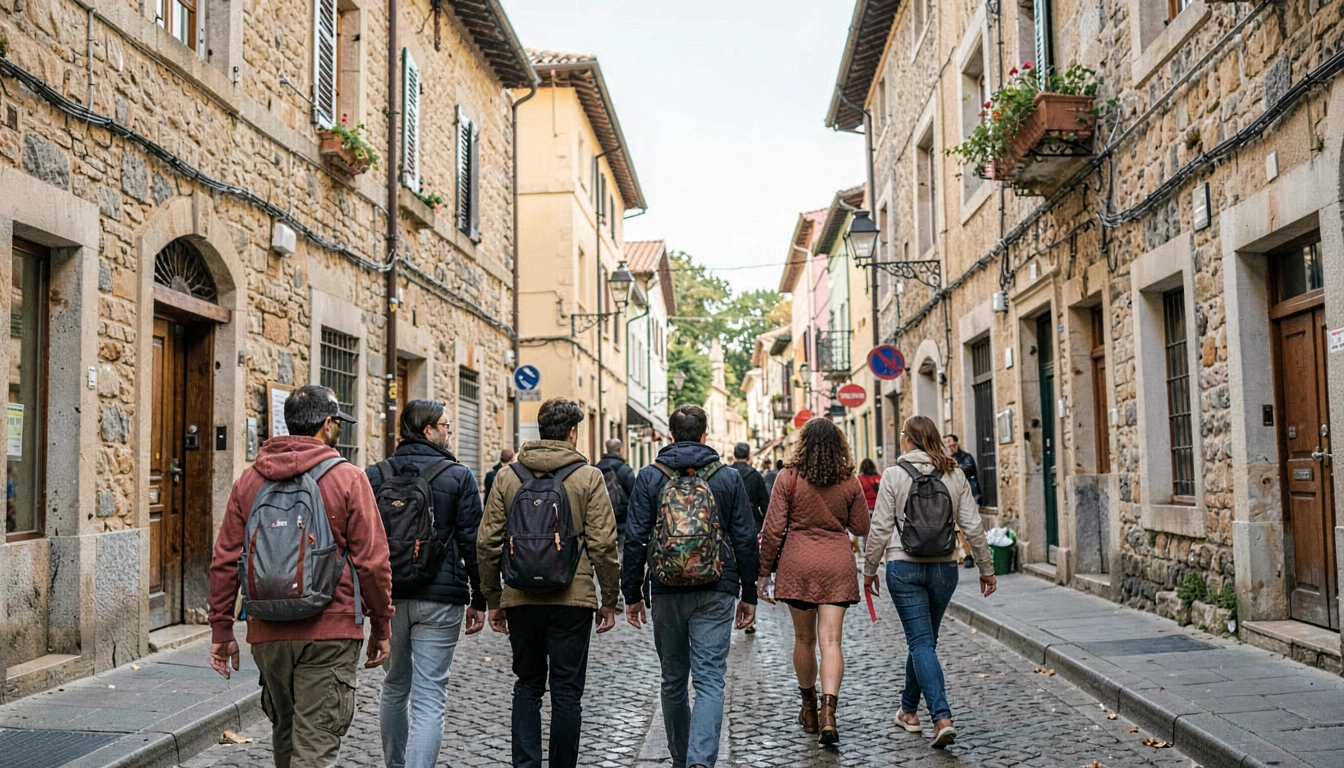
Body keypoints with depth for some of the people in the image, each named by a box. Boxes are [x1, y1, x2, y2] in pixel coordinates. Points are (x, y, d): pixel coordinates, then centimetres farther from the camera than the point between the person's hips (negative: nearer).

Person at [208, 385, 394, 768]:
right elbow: (372, 562, -8)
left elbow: (225, 561, 5)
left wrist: (221, 630, 13)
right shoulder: (348, 479, -7)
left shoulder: (249, 480, 5)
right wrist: (381, 627, 3)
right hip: (330, 633, -4)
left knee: (285, 732, 22)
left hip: (267, 633, 5)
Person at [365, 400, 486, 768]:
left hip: (387, 598, 4)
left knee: (394, 687, 22)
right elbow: (472, 542, -5)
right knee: (429, 701, -3)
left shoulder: (375, 475, 5)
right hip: (440, 599, -4)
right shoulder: (459, 476, -5)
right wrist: (478, 600, 2)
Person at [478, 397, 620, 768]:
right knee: (566, 691, 7)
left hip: (521, 599, 2)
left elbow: (487, 543, 4)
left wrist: (493, 600, 12)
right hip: (573, 598, -2)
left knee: (527, 685, 15)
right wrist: (609, 601, 2)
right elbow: (603, 545, -7)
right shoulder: (588, 477, -3)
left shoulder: (507, 477, 4)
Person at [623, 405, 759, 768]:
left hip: (667, 592, 1)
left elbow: (635, 539, -2)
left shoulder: (649, 477, 1)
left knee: (673, 680, 15)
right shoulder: (729, 478, 2)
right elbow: (746, 540, 3)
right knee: (709, 680, -2)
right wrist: (748, 594, 10)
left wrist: (632, 594, 5)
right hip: (716, 592, -1)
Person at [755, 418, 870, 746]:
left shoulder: (788, 479, -7)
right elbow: (860, 528, 8)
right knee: (830, 639, -2)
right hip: (837, 564, 1)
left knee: (804, 638, 13)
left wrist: (764, 570, 3)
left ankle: (809, 709, 28)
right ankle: (828, 713, -17)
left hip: (797, 564, -1)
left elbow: (773, 529, -6)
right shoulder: (849, 482, -1)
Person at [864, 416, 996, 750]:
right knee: (923, 639, 18)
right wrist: (986, 569, 11)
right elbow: (972, 526, 2)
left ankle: (942, 718, -16)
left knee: (921, 642, -2)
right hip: (944, 568, 4)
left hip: (904, 567, -4)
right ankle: (908, 709, 33)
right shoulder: (954, 475, 2)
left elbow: (880, 528, -6)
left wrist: (869, 569, 5)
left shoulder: (894, 474, -7)